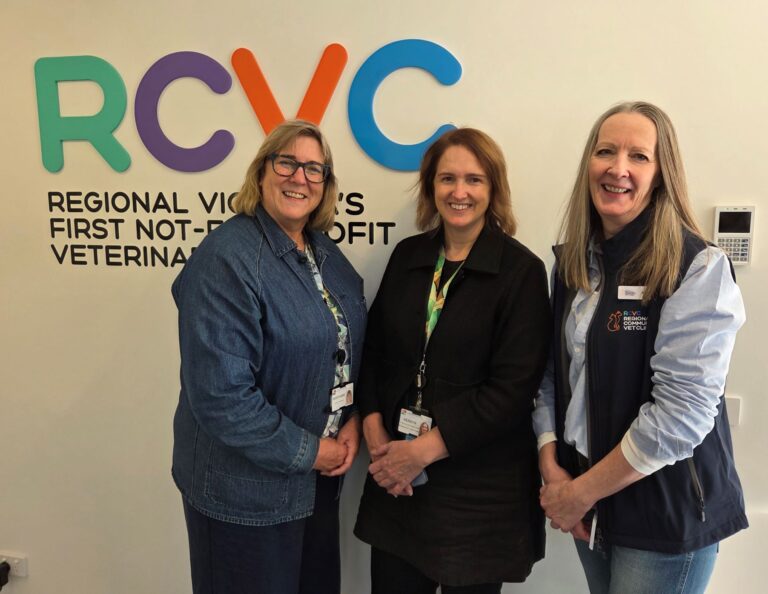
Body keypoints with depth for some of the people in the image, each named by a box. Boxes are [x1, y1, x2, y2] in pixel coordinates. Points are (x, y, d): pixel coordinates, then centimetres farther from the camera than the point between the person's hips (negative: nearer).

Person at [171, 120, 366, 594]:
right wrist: (307, 451, -17)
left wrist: (353, 422, -4)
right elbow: (220, 394, -25)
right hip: (245, 489, -7)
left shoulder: (327, 254, 4)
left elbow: (350, 350, 12)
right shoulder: (226, 258, -20)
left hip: (321, 477, 7)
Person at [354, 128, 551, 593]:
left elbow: (513, 386, -15)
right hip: (395, 476, 4)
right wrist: (377, 437, -5)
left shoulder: (521, 270, -9)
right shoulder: (408, 256, 5)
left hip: (479, 483, -3)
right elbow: (375, 350, 8)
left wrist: (423, 450, -15)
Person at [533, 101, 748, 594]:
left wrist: (583, 491, -16)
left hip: (668, 512, -5)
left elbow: (682, 411, -22)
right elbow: (553, 371, 5)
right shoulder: (572, 261, 2)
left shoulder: (698, 269, -17)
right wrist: (551, 466, -7)